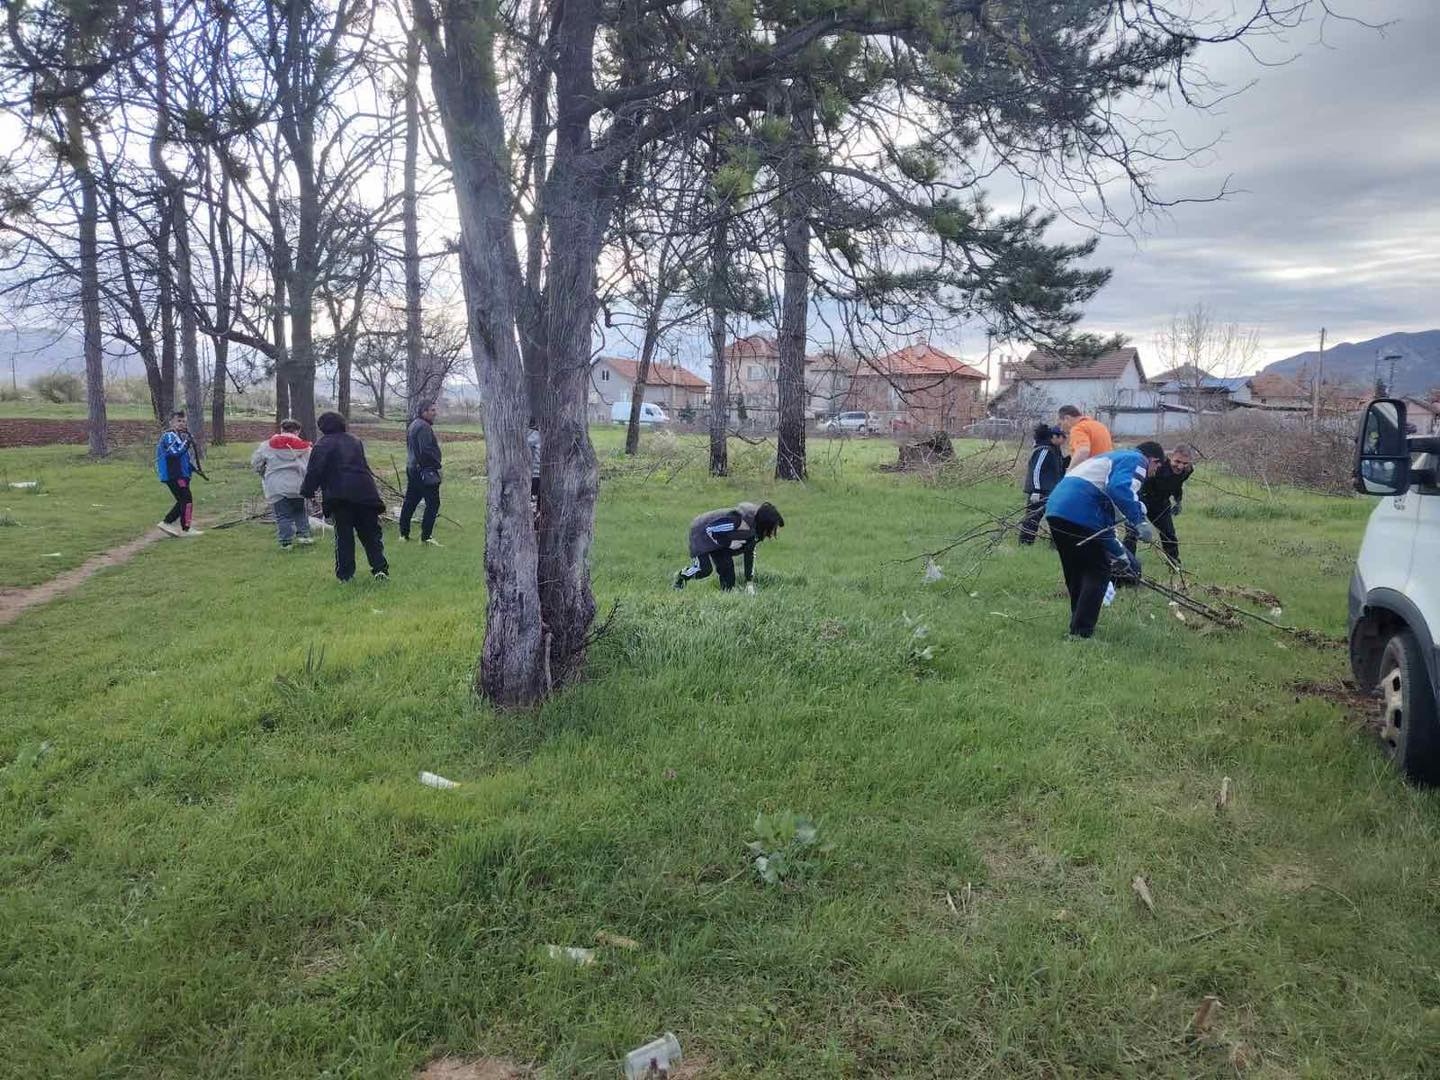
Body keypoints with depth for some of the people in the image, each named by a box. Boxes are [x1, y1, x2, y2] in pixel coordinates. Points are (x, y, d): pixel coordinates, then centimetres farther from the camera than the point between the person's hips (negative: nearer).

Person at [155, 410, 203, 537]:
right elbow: (175, 452, -26)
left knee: (183, 501, 12)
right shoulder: (169, 436, -11)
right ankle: (186, 529, -5)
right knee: (187, 500, -9)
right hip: (173, 475, -10)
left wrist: (193, 468, 18)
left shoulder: (178, 435, 21)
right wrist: (187, 442, -20)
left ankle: (166, 523, 17)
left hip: (181, 475, 10)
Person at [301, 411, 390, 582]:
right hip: (364, 492, 4)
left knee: (343, 535, 4)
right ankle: (380, 568, 0)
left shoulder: (323, 444, -2)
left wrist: (307, 492, 1)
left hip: (340, 497, -4)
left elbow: (314, 471, -9)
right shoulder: (355, 441, 16)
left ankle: (344, 573, 5)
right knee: (370, 533, 9)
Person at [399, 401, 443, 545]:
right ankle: (425, 536, -6)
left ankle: (404, 534, 20)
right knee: (433, 503, -6)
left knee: (410, 502, 14)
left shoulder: (413, 425, 16)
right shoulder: (424, 427, -17)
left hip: (412, 468, 11)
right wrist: (437, 463, -10)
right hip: (425, 471, -10)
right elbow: (426, 450, -23)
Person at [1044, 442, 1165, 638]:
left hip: (1054, 509, 9)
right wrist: (1140, 521, -18)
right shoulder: (1137, 460, 7)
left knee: (1075, 573, 22)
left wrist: (1118, 552, 42)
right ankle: (1081, 633, -1)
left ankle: (1078, 626, 30)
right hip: (1081, 514, -9)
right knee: (1098, 572, 3)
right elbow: (1120, 488, -19)